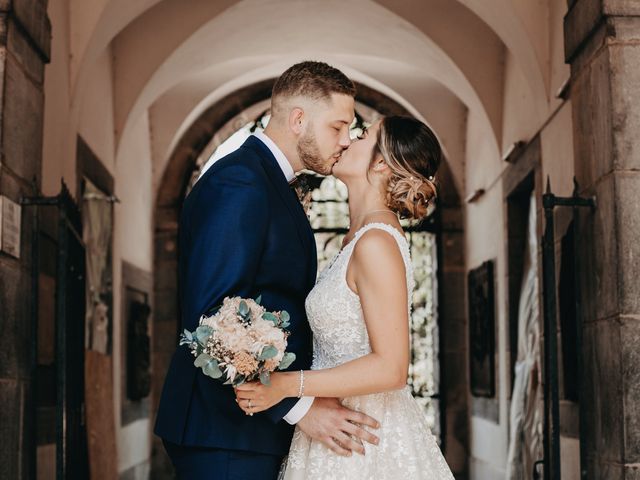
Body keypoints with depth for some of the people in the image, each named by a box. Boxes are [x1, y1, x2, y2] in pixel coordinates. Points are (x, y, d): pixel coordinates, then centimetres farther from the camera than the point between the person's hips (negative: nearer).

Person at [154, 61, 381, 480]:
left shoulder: (273, 185, 16)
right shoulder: (237, 183, -16)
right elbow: (211, 316, -24)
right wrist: (298, 406, -22)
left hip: (259, 426, 10)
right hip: (226, 432, -10)